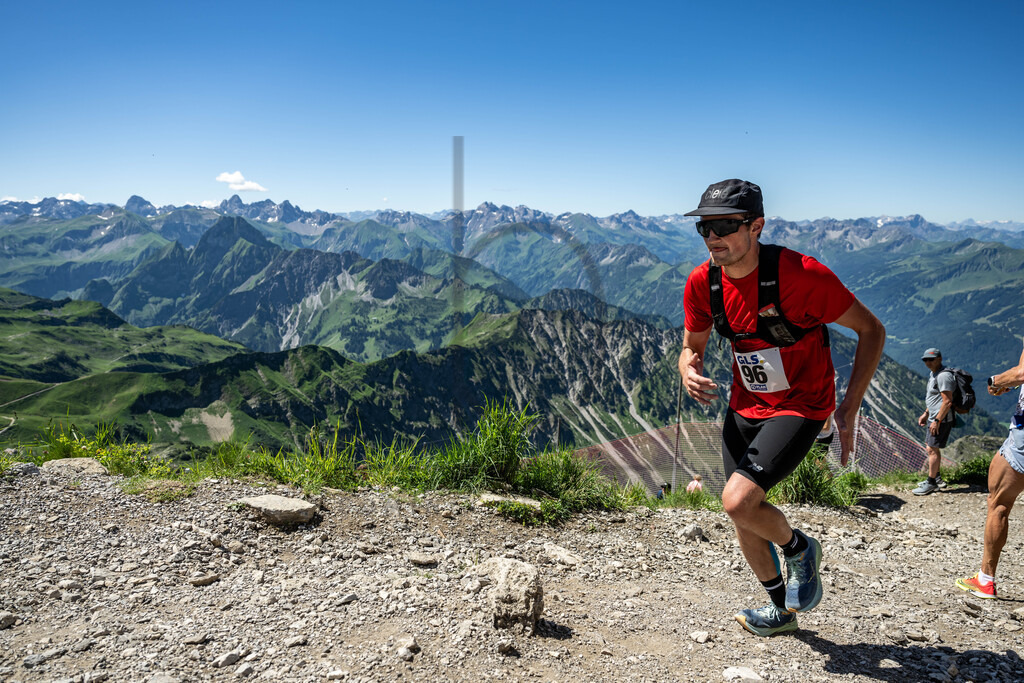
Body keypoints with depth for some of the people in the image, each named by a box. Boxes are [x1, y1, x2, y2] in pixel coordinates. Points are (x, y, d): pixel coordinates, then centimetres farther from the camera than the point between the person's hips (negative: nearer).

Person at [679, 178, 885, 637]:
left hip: (800, 406, -5)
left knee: (738, 501, -22)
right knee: (744, 519, 12)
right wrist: (689, 372, -18)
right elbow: (693, 346, 6)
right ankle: (782, 610, 37)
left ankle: (799, 549, 13)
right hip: (744, 407, 6)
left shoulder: (802, 274, -25)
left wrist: (849, 408, -18)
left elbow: (871, 330, -13)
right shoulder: (702, 283, -10)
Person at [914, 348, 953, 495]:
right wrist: (925, 414, 22)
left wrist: (937, 421, -23)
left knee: (932, 449, -7)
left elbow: (947, 402, -23)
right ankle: (936, 478, 27)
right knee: (932, 448, 17)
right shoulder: (933, 374, 14)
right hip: (933, 417, 11)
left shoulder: (943, 376, -19)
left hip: (941, 419, -11)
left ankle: (931, 483, -1)